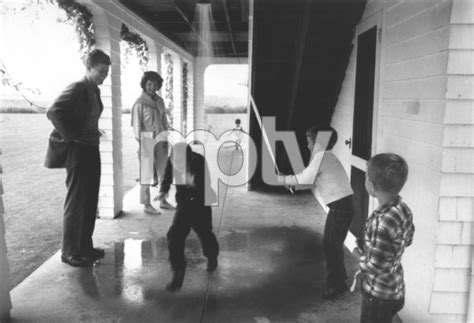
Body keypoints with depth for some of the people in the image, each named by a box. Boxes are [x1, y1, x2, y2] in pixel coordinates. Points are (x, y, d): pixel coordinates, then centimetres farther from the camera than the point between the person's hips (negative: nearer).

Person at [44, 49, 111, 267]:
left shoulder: (94, 90, 12)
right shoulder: (77, 88, -13)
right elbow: (53, 112, -24)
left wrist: (94, 135, 11)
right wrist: (70, 136, -18)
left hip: (91, 150, 9)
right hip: (77, 151, -8)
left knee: (90, 201, 13)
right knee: (76, 202, -1)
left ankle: (85, 246, 25)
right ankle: (69, 252, 10)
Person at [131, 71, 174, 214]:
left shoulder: (159, 101, 10)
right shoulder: (140, 103, -8)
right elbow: (136, 124, -9)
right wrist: (140, 142, -14)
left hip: (160, 141, 6)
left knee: (163, 171, 11)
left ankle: (163, 200, 24)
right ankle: (146, 204, 10)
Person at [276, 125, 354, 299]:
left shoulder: (321, 157, -14)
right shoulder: (326, 157, 15)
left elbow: (304, 179, -15)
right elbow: (312, 181, 16)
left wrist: (281, 179, -5)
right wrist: (293, 183, 9)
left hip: (341, 207, -9)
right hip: (338, 206, 9)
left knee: (333, 245, 0)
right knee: (329, 242, 18)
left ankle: (336, 284, 12)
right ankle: (338, 276, 33)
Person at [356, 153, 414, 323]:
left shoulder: (381, 222, -34)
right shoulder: (403, 208, -7)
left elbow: (375, 267, -28)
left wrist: (359, 254, -8)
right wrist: (366, 244, 7)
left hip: (379, 295, -8)